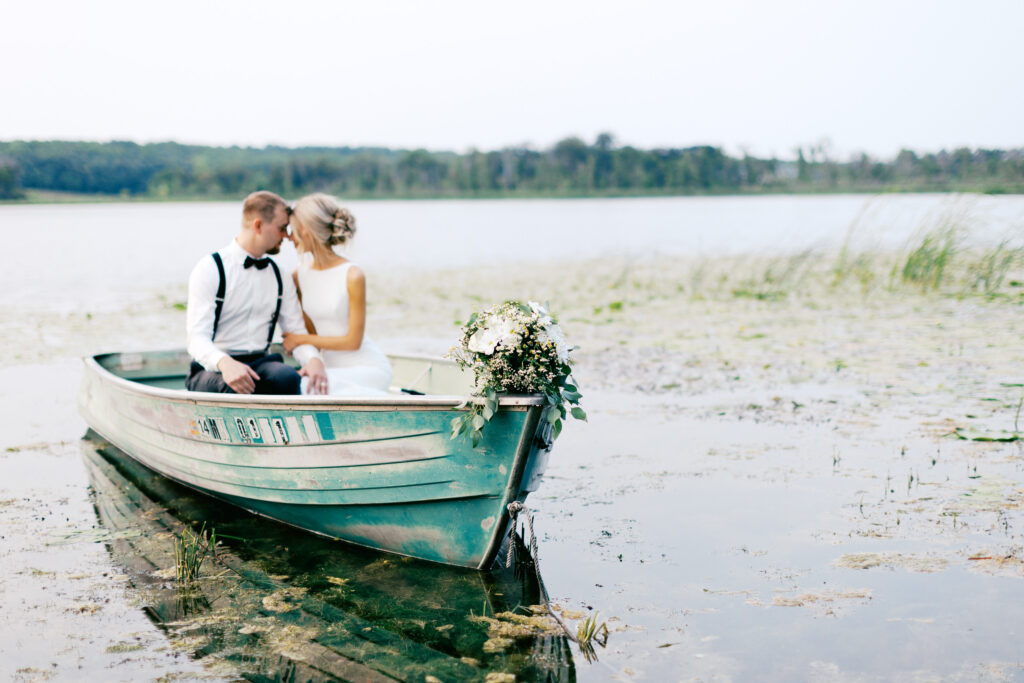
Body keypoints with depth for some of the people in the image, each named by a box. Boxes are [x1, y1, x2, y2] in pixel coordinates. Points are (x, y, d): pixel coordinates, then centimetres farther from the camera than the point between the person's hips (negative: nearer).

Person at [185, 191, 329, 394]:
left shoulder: (280, 276, 16)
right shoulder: (209, 269, -3)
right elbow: (197, 338, -13)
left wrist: (314, 360, -13)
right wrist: (225, 363, -36)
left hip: (260, 364, 4)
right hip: (212, 370, -4)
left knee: (287, 377, -32)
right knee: (235, 385, -40)